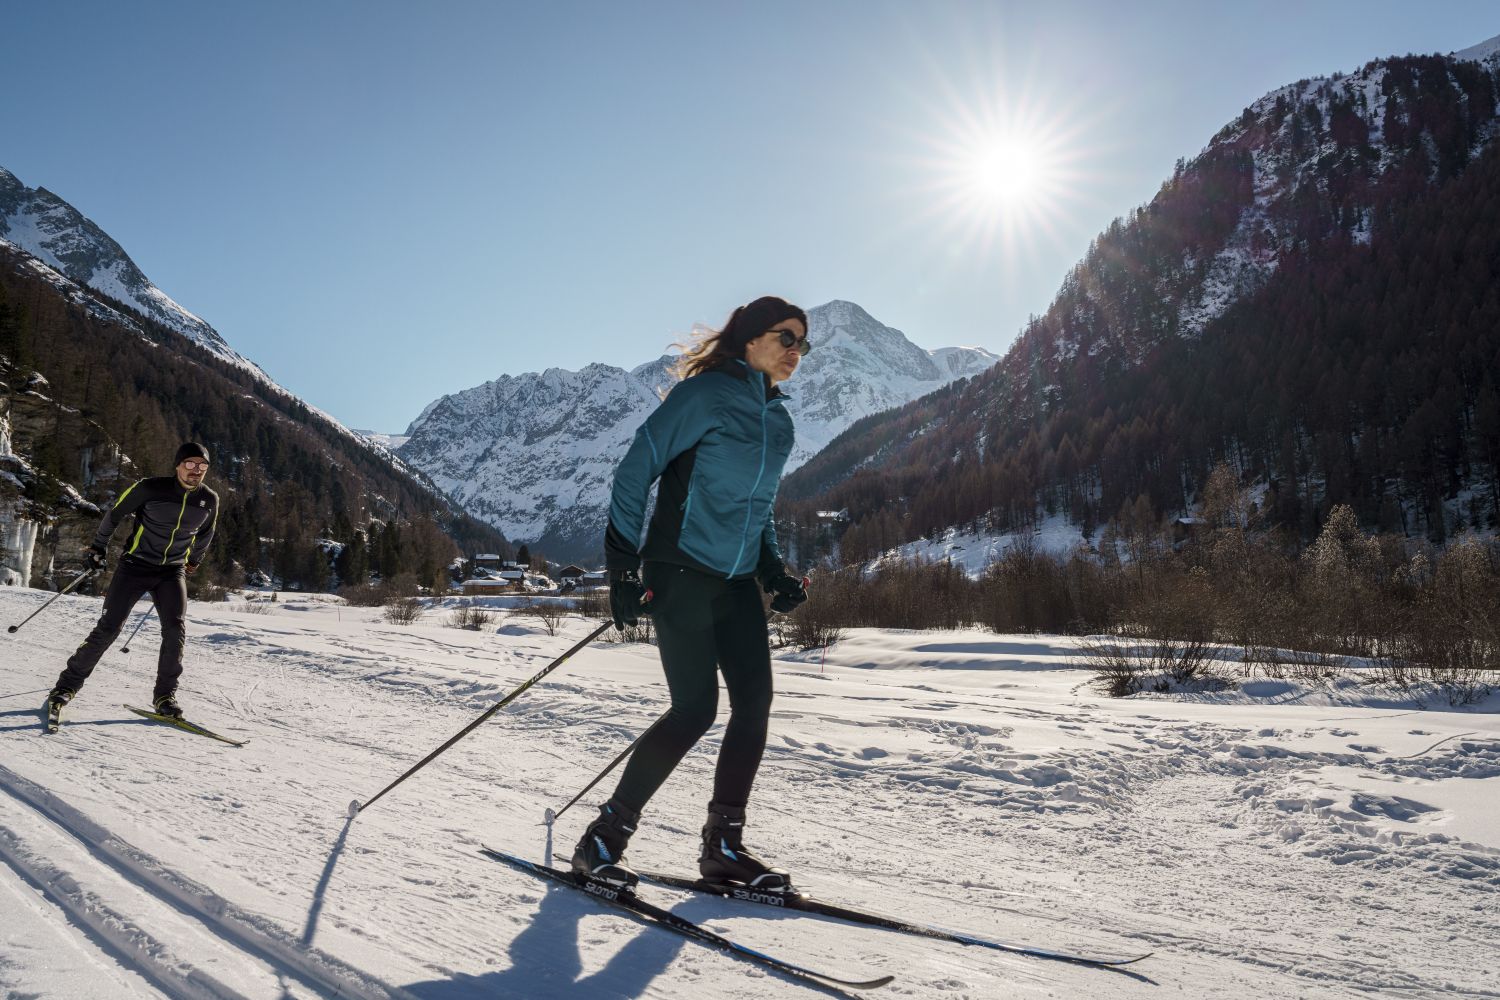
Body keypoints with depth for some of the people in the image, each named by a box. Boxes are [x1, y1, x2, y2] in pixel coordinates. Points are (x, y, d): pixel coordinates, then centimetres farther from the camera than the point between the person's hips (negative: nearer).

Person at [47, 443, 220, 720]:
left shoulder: (209, 500, -3)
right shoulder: (151, 488, -14)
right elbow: (115, 513, 1)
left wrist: (194, 561, 31)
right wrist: (98, 547, 7)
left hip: (172, 572, 3)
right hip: (135, 566, -2)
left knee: (176, 629, -14)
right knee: (108, 628, -6)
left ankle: (165, 695, -3)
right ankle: (69, 683, 10)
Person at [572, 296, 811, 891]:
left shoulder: (779, 420, 15)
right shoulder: (705, 392, -8)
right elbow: (635, 470, -11)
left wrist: (774, 571, 14)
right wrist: (623, 565, -16)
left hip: (737, 582, 8)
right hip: (682, 573, -8)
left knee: (755, 702, -2)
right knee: (695, 709, -12)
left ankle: (723, 846, 10)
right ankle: (604, 837, 2)